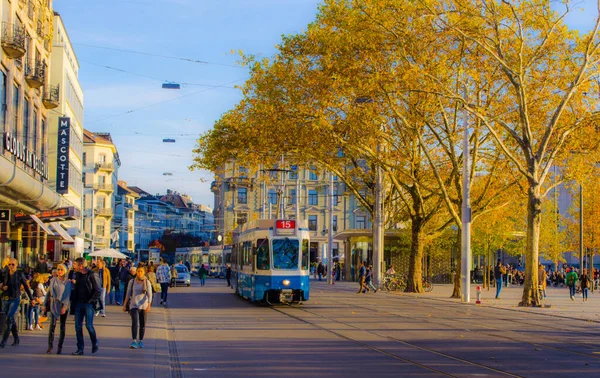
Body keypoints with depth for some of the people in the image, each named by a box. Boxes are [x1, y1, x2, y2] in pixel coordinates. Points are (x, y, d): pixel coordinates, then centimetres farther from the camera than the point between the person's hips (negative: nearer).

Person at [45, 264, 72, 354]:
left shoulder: (68, 282, 4)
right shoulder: (53, 280, 9)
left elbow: (68, 295, -2)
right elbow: (50, 291, 11)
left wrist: (65, 306, -13)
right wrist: (46, 304, 6)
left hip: (64, 305, 0)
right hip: (54, 305, 0)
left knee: (63, 326, 1)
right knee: (52, 325, -10)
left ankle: (60, 347, 6)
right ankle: (50, 346, -10)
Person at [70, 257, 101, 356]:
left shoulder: (92, 275, -9)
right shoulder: (77, 275, 11)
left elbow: (98, 290, -9)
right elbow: (75, 290, 15)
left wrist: (91, 301, -13)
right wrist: (73, 303, 8)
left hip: (88, 304, -6)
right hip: (78, 304, 6)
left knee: (89, 325, -8)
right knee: (78, 327, 3)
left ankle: (95, 343, 17)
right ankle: (80, 349, 8)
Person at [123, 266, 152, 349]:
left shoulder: (147, 282, -3)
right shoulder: (132, 282, 0)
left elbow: (150, 295, -8)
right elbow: (128, 294, 5)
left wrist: (149, 305, -19)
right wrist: (124, 305, 5)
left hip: (143, 306, 1)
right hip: (134, 305, -1)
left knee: (142, 324, 9)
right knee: (134, 323, -17)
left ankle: (140, 341, 25)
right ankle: (134, 342, -23)